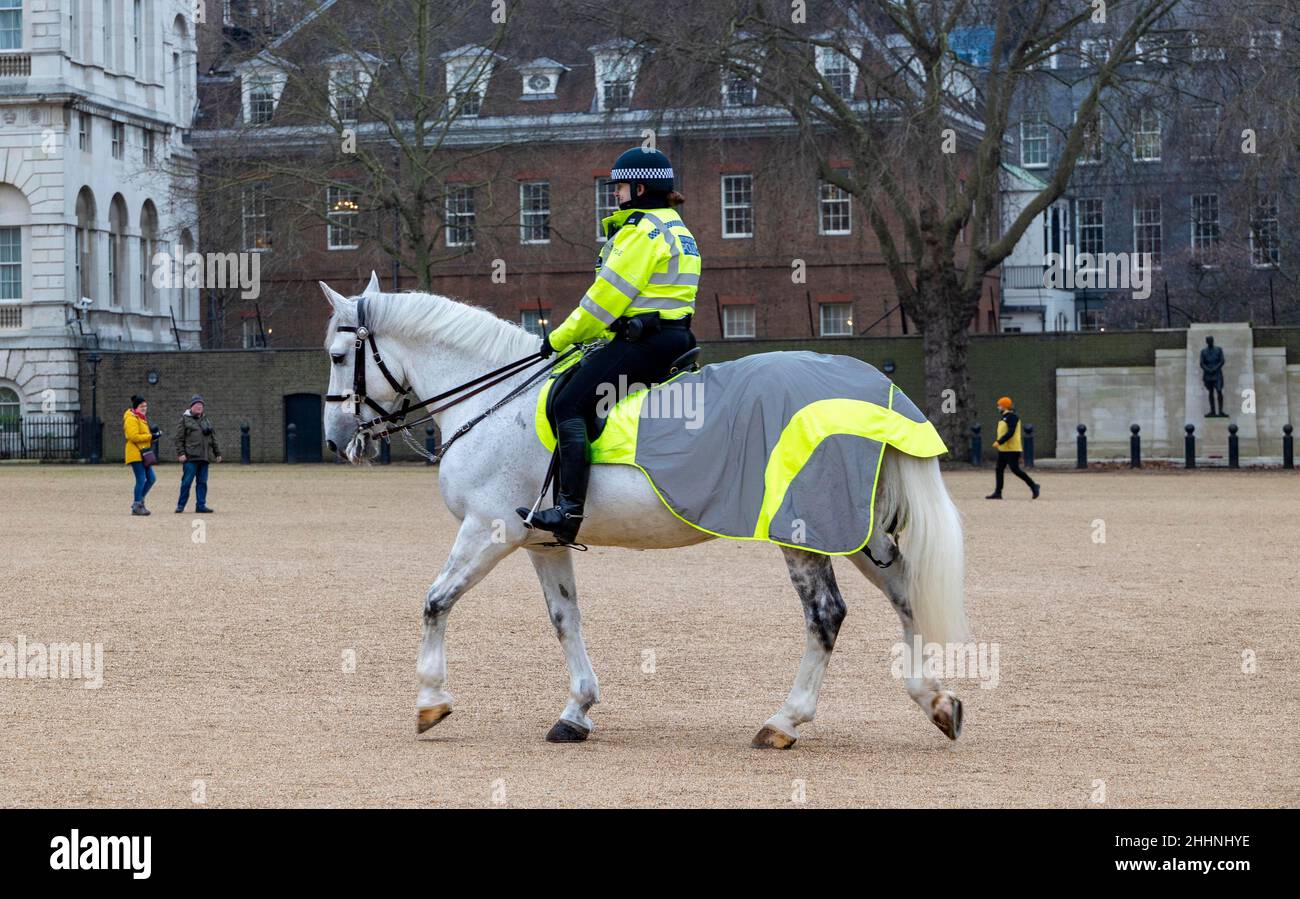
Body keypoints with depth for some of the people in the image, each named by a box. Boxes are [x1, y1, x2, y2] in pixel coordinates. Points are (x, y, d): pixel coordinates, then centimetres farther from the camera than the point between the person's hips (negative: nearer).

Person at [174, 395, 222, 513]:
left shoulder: (206, 420, 19)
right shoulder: (185, 419, 2)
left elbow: (213, 438, 23)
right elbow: (179, 438, -2)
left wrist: (217, 453, 20)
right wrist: (181, 453, -12)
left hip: (204, 457, 5)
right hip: (191, 457, -5)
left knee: (202, 482, 5)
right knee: (187, 481, -6)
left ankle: (201, 505, 9)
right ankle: (181, 505, 2)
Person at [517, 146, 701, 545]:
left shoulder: (642, 231, -11)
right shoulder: (676, 230, 21)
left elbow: (607, 298, -12)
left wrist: (560, 339, -4)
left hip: (644, 342, -11)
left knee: (570, 404, -17)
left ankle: (569, 509, -28)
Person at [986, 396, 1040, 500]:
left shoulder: (1012, 417, -15)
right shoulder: (1004, 417, 16)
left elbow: (1010, 432, -24)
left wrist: (999, 442, -27)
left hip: (1012, 450, -10)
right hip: (1003, 449, 10)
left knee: (1015, 470, -9)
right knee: (999, 470, 6)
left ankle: (1034, 486, 1)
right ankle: (997, 493, 7)